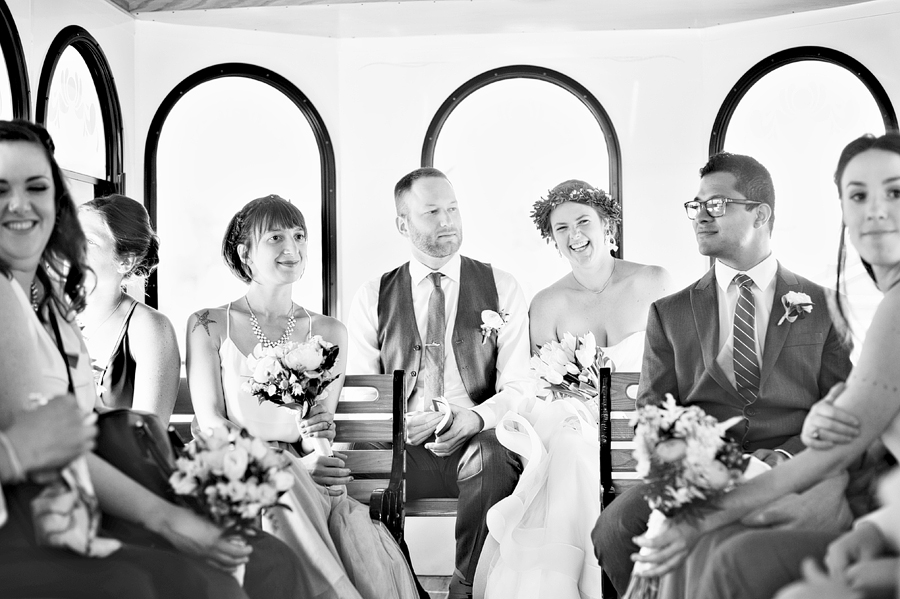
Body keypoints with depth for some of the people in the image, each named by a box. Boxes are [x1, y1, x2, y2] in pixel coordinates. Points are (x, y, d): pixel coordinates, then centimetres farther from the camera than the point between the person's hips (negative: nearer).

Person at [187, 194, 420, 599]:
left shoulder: (328, 333, 13)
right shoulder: (208, 326, 6)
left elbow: (321, 424, 9)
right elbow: (211, 424, -3)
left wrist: (317, 437, -18)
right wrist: (292, 465, -16)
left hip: (306, 484, 1)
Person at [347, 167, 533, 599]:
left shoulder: (501, 289, 9)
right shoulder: (373, 298, 11)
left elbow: (517, 387, 3)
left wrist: (474, 418, -19)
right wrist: (399, 423, -16)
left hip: (478, 444, 0)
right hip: (402, 446, 0)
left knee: (495, 459, -35)